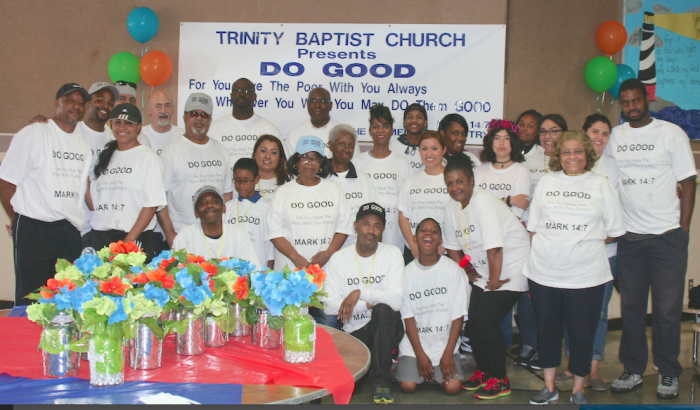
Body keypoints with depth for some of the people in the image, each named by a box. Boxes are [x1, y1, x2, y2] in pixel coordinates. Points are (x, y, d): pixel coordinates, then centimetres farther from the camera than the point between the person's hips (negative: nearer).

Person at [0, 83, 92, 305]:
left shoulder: (83, 144, 16)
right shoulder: (33, 134, -3)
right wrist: (20, 221, -1)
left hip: (71, 233, 6)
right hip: (34, 230, -5)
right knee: (31, 301, -3)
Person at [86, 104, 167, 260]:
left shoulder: (147, 157, -2)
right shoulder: (105, 157, 17)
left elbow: (152, 204, -10)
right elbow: (93, 204, 17)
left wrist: (129, 240, -15)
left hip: (135, 240, -5)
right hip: (99, 239, 5)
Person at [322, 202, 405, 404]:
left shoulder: (392, 254, -2)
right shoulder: (339, 258, 1)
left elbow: (396, 300, -17)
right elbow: (329, 305, -10)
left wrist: (359, 293, -24)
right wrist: (368, 305, -17)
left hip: (386, 330, 0)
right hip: (354, 332, 0)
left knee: (384, 310, -35)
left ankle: (381, 381, -20)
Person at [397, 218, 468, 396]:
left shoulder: (453, 269, -5)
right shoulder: (407, 272, -2)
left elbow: (458, 315, -4)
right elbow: (408, 317, -1)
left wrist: (448, 354, -9)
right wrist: (420, 355, -8)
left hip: (445, 343, 0)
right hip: (414, 343, 0)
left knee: (452, 387, -19)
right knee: (408, 386, -17)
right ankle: (405, 366, 15)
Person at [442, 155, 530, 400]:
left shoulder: (482, 201, -23)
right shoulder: (452, 207, 2)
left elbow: (494, 247, -26)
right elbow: (452, 246, 14)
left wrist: (494, 281, -19)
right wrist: (466, 273, 9)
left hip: (510, 268, -8)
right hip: (484, 271, 8)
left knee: (486, 321, -13)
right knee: (473, 320, 4)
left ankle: (500, 380, 3)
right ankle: (483, 371, 25)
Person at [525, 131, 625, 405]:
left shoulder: (600, 184, 4)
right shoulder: (546, 182, 9)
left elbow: (614, 230, 5)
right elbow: (533, 225, 12)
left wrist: (583, 244, 1)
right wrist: (547, 247, 1)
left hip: (586, 275, -2)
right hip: (545, 272, 2)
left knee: (581, 333, 4)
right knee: (547, 330, 10)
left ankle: (578, 389, 21)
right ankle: (549, 387, 24)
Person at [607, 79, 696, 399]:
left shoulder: (671, 133, 0)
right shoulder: (614, 137, 8)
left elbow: (688, 183, 0)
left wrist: (683, 229, -6)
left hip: (667, 236, -3)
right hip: (628, 237, 3)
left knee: (667, 307, 1)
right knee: (630, 306, 7)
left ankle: (668, 373, 14)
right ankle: (633, 370, 18)